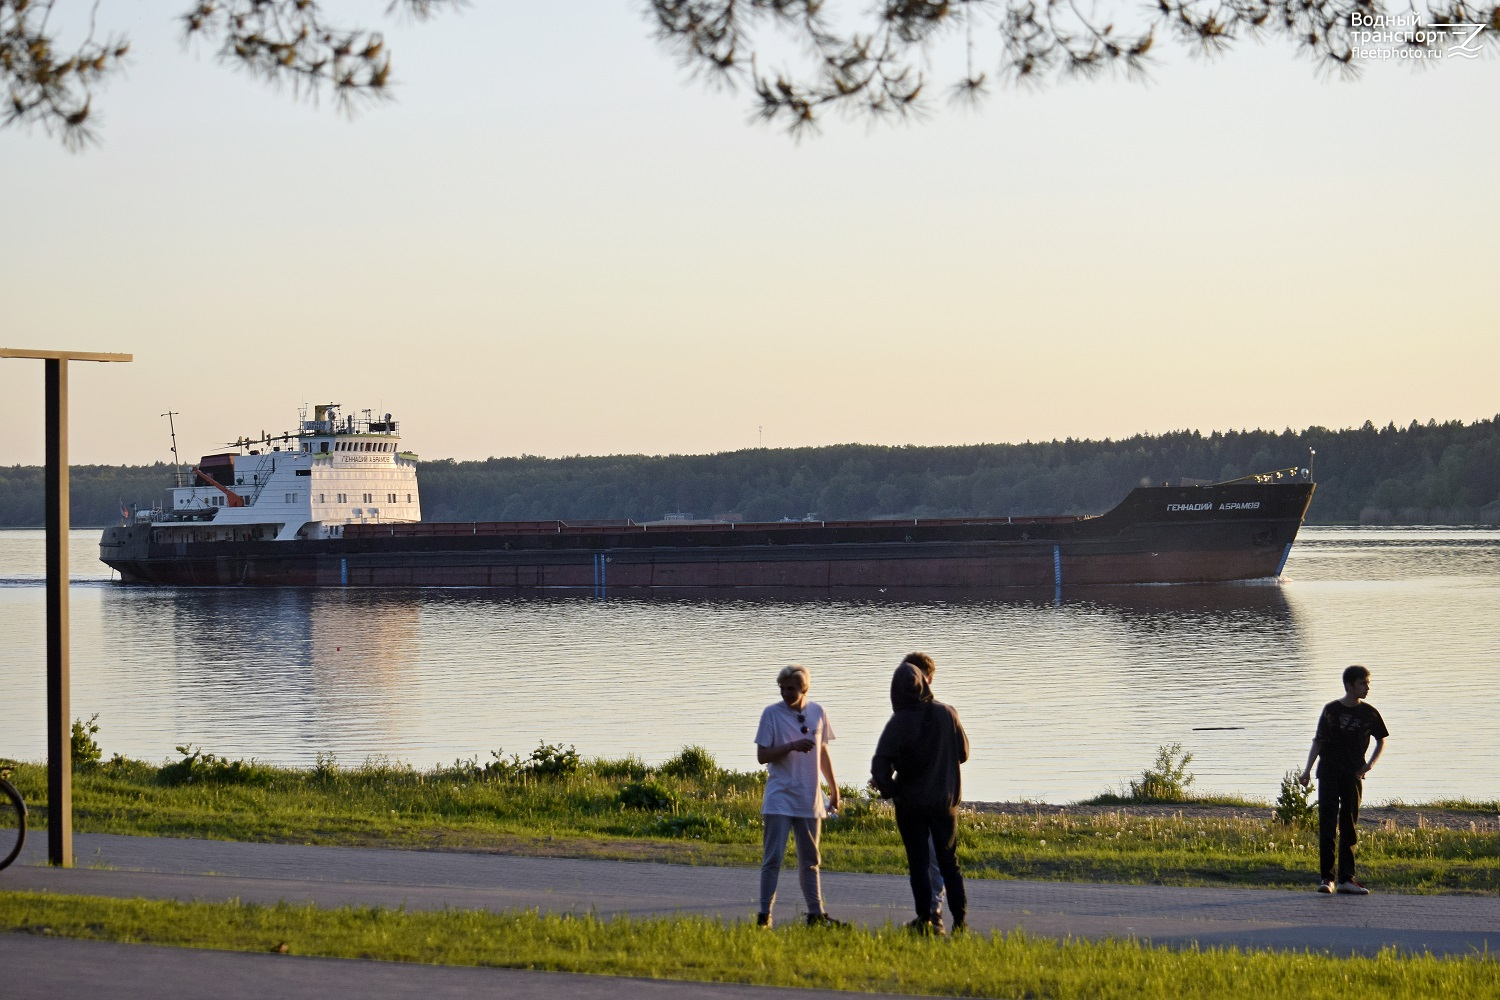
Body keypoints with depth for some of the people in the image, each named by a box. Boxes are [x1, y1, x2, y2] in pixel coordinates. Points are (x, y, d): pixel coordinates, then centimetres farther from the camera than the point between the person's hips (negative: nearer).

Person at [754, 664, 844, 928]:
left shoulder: (817, 712, 6)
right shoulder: (772, 714, -5)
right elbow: (762, 755, -8)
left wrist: (834, 788, 18)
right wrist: (793, 746, -21)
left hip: (809, 799, 4)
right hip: (780, 799, -4)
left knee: (810, 860, 12)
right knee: (773, 858, -7)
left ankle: (816, 914, 19)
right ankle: (764, 915, -2)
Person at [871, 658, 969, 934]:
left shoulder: (899, 722, -16)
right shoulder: (947, 715, -7)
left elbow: (880, 765, -17)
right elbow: (963, 753, 5)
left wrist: (888, 790, 0)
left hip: (911, 802, -3)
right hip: (945, 800, 3)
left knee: (918, 863, 6)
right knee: (949, 862, 12)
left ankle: (926, 919, 4)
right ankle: (960, 918, 5)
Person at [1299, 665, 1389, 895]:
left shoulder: (1369, 713, 3)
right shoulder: (1331, 710, 0)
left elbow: (1381, 741, 13)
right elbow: (1318, 742, 4)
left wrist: (1369, 764, -3)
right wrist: (1308, 770, -5)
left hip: (1353, 776, 1)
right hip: (1328, 774, -1)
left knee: (1348, 828, 4)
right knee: (1327, 826, -6)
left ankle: (1346, 879, 7)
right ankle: (1327, 877, -3)